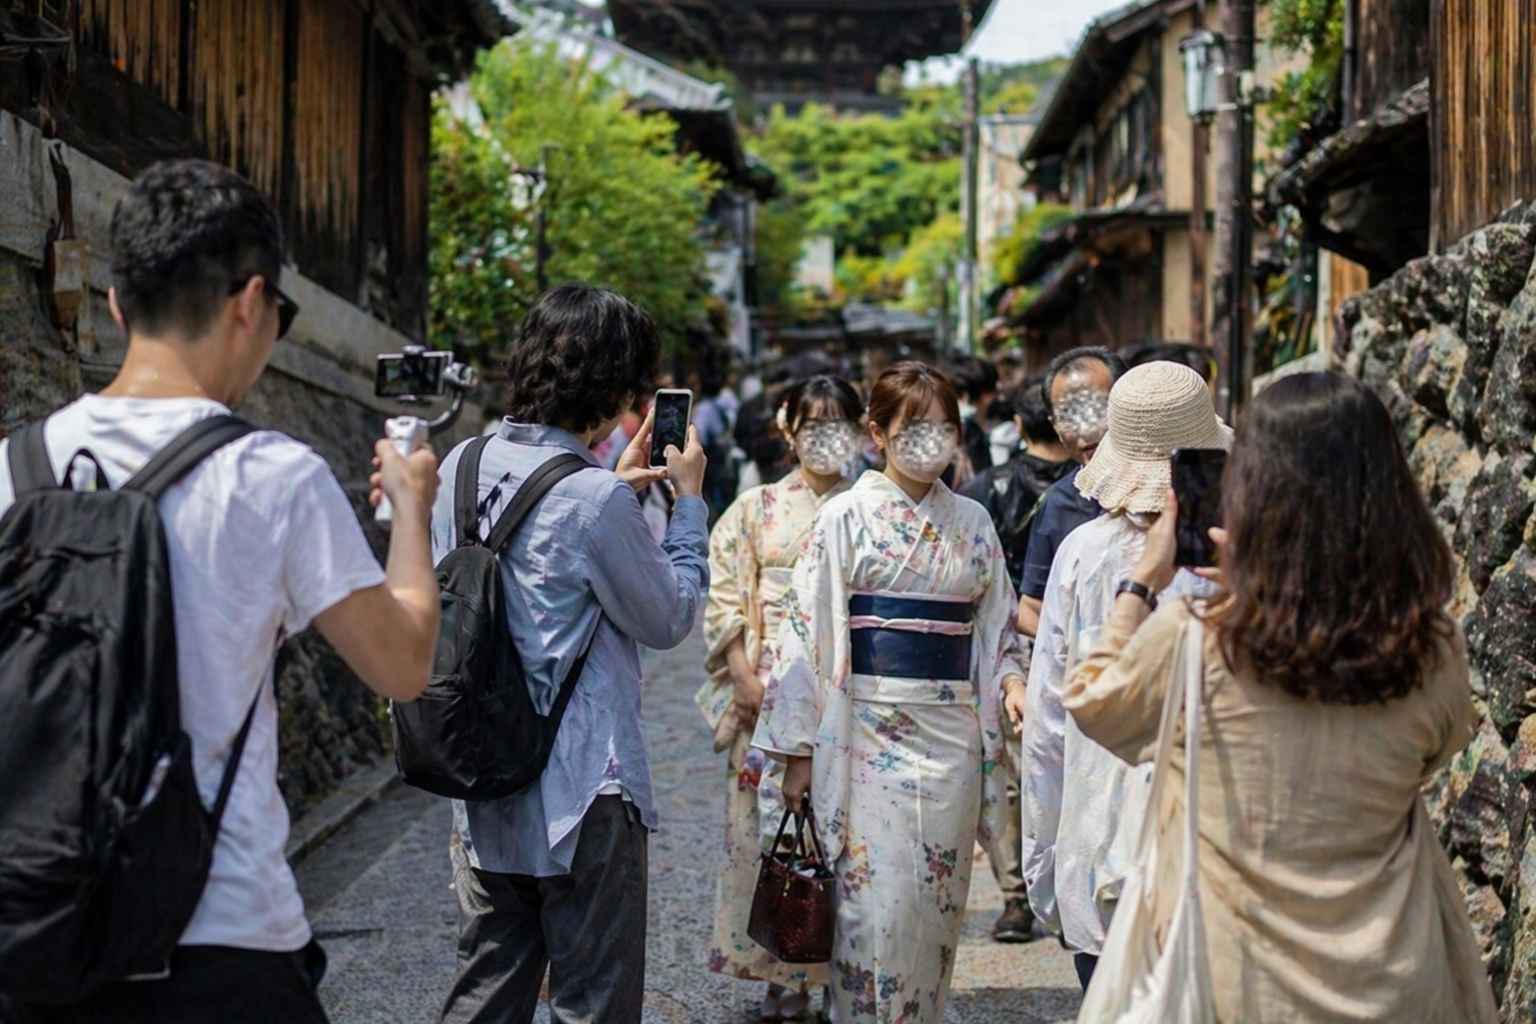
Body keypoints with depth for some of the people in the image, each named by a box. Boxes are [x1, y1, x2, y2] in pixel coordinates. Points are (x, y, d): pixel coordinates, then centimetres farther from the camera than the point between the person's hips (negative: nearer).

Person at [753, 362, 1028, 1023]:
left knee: (938, 902, 7)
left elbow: (998, 627, 18)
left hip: (953, 734, 4)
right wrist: (799, 749, -6)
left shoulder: (973, 522, 11)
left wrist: (1011, 682, -4)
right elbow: (809, 629, -3)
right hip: (868, 730, -4)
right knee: (875, 904, -7)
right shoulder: (847, 516, -1)